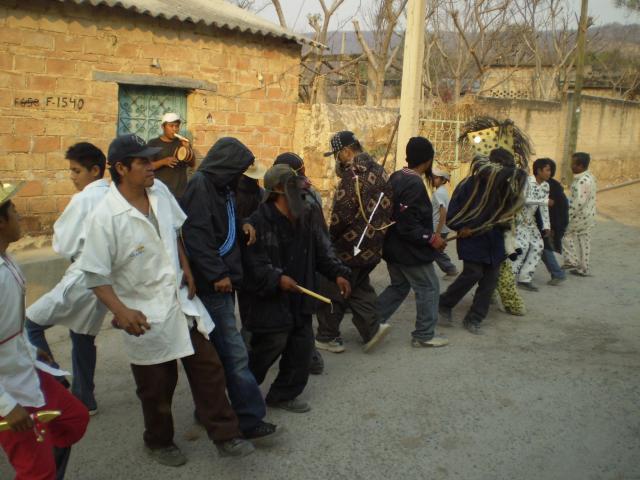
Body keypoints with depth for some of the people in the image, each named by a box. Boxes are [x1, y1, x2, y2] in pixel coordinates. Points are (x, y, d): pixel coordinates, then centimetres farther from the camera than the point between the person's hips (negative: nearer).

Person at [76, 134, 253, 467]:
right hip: (147, 316, -5)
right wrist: (121, 311, -28)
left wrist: (187, 269, 4)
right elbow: (96, 274, -17)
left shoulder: (160, 192, -5)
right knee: (157, 388, 13)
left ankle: (225, 435, 26)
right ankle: (158, 442, 39)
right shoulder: (105, 217, -21)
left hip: (183, 302, 5)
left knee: (208, 370, 11)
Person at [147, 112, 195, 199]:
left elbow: (192, 165, 6)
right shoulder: (153, 143, 3)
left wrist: (188, 149, -12)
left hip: (180, 192, 2)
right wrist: (163, 162, -18)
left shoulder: (182, 143, 10)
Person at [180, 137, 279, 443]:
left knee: (217, 352, 15)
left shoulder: (221, 187, 15)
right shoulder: (200, 186, -13)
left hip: (222, 282, 9)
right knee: (234, 353, -7)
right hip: (211, 284, -9)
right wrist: (217, 274, -20)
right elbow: (196, 235, -21)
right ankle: (250, 420, -1)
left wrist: (241, 228, 4)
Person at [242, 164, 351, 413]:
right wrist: (277, 279, -28)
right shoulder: (259, 221, -16)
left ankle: (284, 395, 28)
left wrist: (337, 273, 1)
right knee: (267, 349, 0)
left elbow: (322, 250, 13)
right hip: (271, 302, -8)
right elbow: (253, 262, -18)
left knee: (302, 347, 11)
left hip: (300, 299, 8)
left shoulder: (305, 219, 8)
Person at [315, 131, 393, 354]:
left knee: (332, 291, 6)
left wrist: (330, 236, -5)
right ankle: (373, 325, 12)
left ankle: (327, 337, 15)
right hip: (373, 246, 9)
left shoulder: (354, 175, -19)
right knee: (359, 286, 22)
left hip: (351, 246, -8)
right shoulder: (379, 171, 9)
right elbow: (386, 208, 13)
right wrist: (374, 232, 16)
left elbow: (342, 214, -21)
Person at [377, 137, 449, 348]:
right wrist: (431, 238, -19)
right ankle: (424, 335, 14)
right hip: (410, 250, -9)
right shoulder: (415, 184, -24)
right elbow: (407, 224, -27)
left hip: (393, 247, 9)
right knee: (429, 289, 6)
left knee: (398, 286, 22)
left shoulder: (396, 177, 4)